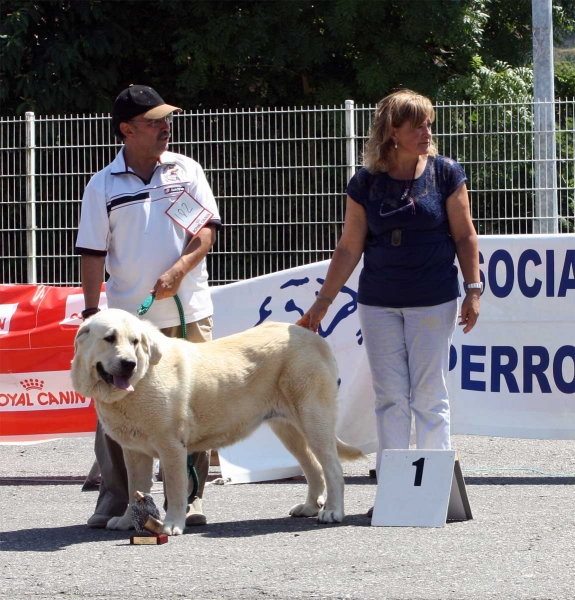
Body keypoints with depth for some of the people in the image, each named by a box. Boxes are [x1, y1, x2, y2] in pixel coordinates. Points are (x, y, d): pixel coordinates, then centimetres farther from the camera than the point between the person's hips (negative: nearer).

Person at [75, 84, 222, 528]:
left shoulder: (186, 171, 7)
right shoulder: (104, 185, 4)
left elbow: (208, 228, 2)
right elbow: (93, 253, 4)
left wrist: (179, 270, -14)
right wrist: (91, 311, -4)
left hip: (189, 310, 1)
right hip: (128, 317, 0)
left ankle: (188, 498, 9)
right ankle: (115, 498, 9)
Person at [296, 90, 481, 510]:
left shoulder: (445, 173, -1)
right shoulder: (367, 183, 2)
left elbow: (464, 236, 2)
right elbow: (350, 247, 5)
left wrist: (473, 289, -4)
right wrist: (323, 302, 3)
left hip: (433, 302, -2)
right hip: (379, 303, 2)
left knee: (430, 396, 0)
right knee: (390, 397, 3)